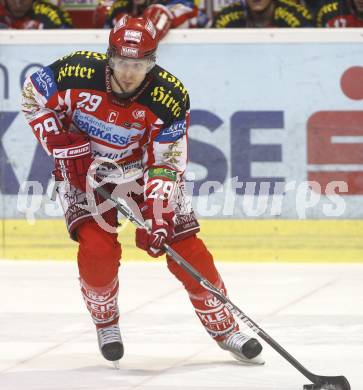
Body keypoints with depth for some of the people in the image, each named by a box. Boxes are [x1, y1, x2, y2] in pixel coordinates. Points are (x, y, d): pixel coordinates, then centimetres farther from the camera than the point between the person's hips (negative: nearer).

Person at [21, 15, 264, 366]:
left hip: (142, 169, 1)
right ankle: (106, 323, 7)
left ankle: (224, 328, 10)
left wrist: (159, 218, -30)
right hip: (83, 167, -1)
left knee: (187, 248, -6)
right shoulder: (77, 73, -26)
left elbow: (166, 165, -20)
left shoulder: (169, 98, -25)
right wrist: (62, 143, -16)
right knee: (97, 248, -21)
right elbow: (33, 96, -8)